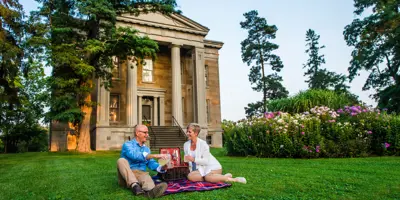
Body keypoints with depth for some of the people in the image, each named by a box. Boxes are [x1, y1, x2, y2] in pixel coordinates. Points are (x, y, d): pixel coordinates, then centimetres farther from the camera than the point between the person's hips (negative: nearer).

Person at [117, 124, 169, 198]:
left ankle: (150, 191, -69)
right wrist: (155, 156, -29)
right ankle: (135, 186, -50)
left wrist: (161, 168, -16)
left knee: (145, 175, -32)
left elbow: (151, 164, 7)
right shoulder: (127, 145, 1)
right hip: (125, 176, -2)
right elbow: (134, 156, -20)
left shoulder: (146, 149, 20)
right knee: (121, 160, -29)